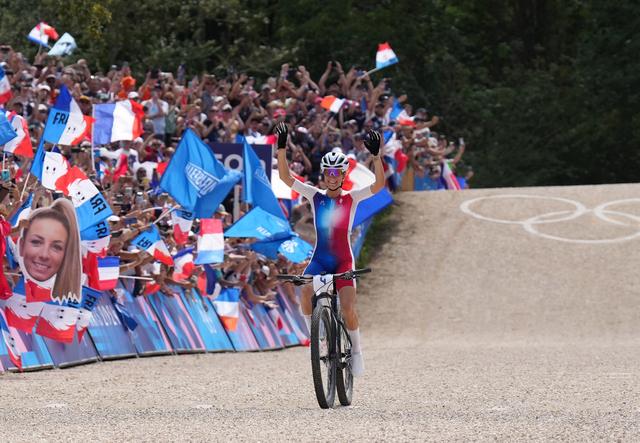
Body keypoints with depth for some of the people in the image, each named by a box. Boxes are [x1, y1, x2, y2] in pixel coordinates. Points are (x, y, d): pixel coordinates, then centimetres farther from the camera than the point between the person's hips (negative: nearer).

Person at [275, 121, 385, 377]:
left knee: (348, 308, -14)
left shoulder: (351, 199, 0)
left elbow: (379, 184, -15)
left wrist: (376, 155, -28)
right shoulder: (315, 196, 4)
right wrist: (281, 149, -17)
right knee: (305, 294, -25)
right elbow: (285, 177, -4)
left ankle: (356, 351, 6)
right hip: (319, 258, 1)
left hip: (343, 260, -1)